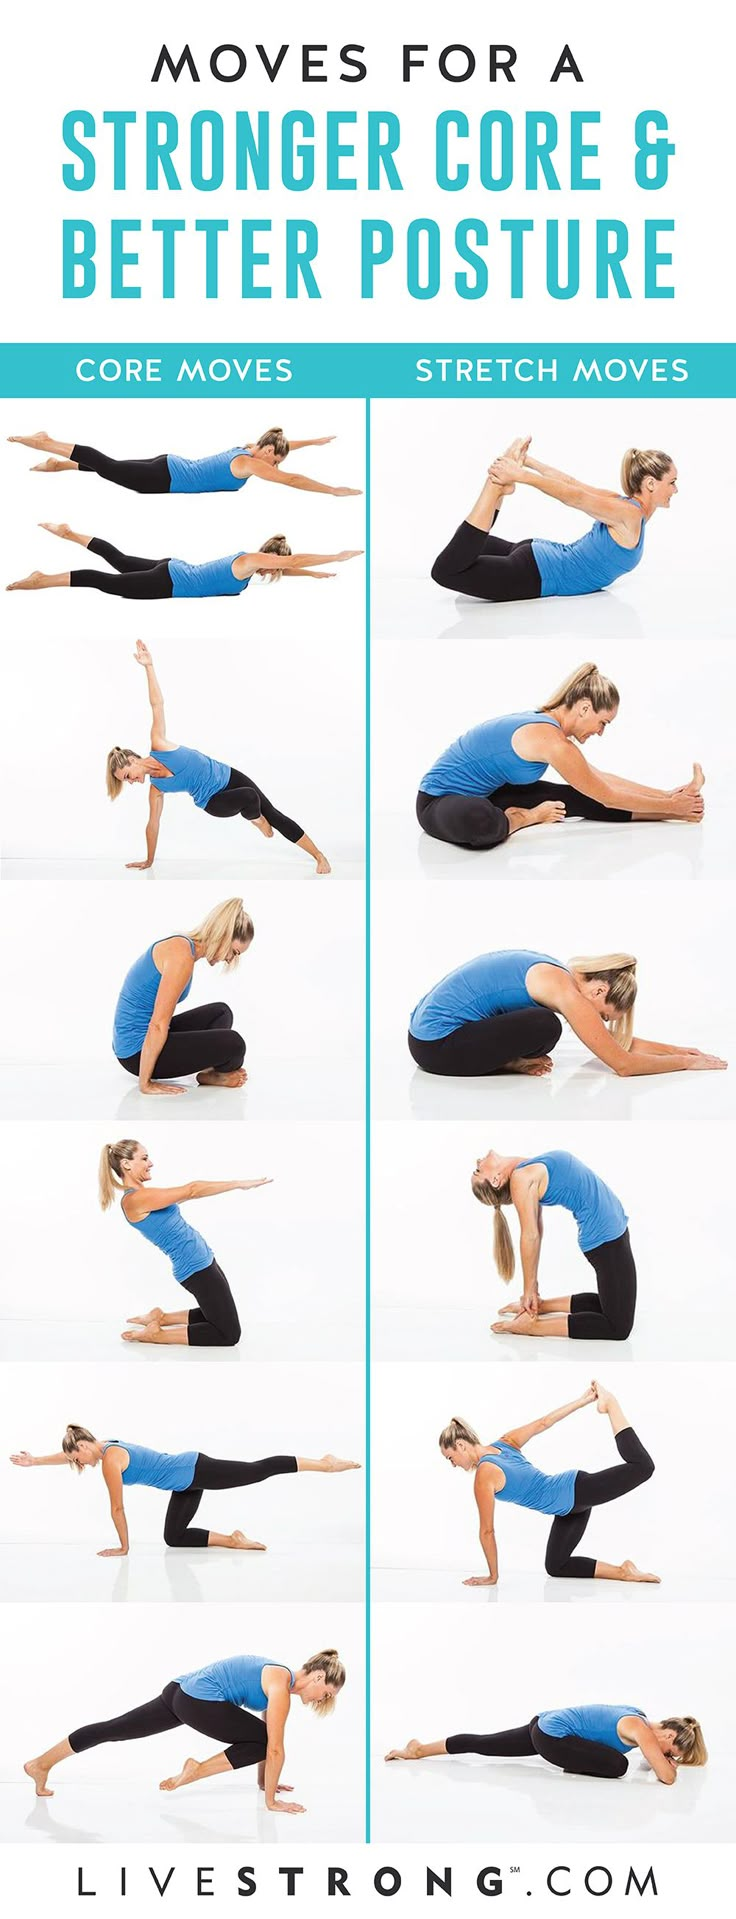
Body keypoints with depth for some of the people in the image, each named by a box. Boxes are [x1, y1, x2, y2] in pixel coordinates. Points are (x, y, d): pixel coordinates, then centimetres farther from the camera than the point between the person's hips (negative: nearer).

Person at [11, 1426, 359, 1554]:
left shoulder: (110, 1461, -17)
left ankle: (324, 1464, -8)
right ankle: (233, 1541, 11)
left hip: (193, 1471, -9)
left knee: (258, 1471, -9)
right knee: (173, 1537, 10)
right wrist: (33, 1461, 32)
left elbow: (117, 1509, -12)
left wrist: (123, 1547, -4)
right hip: (186, 1481, 9)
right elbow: (69, 1455, 29)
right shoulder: (107, 1446, 10)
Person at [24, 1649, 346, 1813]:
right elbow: (274, 1748, -11)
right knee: (262, 1740, -4)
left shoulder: (279, 1677, 16)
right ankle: (195, 1772, -6)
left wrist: (265, 1780, 31)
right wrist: (271, 1800, -4)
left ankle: (40, 1765, 18)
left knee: (114, 1728, 13)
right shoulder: (282, 1686, -12)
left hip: (182, 1690, 9)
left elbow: (265, 1733, 27)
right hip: (199, 1702, -9)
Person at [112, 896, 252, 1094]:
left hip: (133, 1043, 11)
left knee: (220, 1012, 21)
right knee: (232, 1043, -18)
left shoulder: (182, 944, 10)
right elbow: (158, 1024, -23)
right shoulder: (183, 956, -20)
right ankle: (216, 1074, 11)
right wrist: (145, 1083, -20)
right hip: (140, 1050, -11)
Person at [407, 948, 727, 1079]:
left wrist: (677, 1049, 19)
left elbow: (618, 1041, 22)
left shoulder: (558, 974, 12)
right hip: (438, 1047, -10)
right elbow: (623, 1065, -14)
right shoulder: (566, 990, -16)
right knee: (545, 1026, -23)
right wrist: (687, 1063, -4)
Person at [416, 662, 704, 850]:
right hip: (439, 803, -10)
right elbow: (607, 797, -15)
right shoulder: (551, 740, -25)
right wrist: (670, 807, -5)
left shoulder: (545, 725, 5)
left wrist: (667, 796, 16)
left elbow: (600, 779, 16)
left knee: (574, 798, 6)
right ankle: (523, 818, -13)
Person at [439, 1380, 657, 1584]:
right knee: (555, 1567, 13)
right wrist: (583, 1400, 18)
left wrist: (492, 1576, -3)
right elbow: (542, 1424, 12)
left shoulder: (484, 1477, -17)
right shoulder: (505, 1443, 6)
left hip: (577, 1492, -9)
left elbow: (487, 1531, -12)